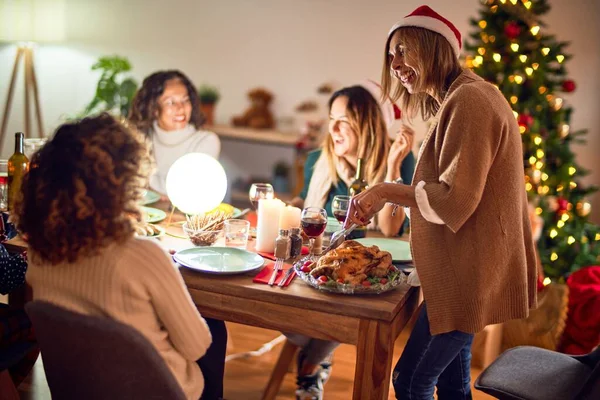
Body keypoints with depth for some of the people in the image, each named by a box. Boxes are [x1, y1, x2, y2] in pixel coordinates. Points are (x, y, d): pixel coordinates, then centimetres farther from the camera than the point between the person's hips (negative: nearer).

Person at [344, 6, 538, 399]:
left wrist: (388, 191, -11)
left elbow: (455, 201, -21)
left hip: (469, 276, -10)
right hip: (464, 273, 10)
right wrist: (387, 196, 8)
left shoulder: (469, 100, -17)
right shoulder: (459, 99, 16)